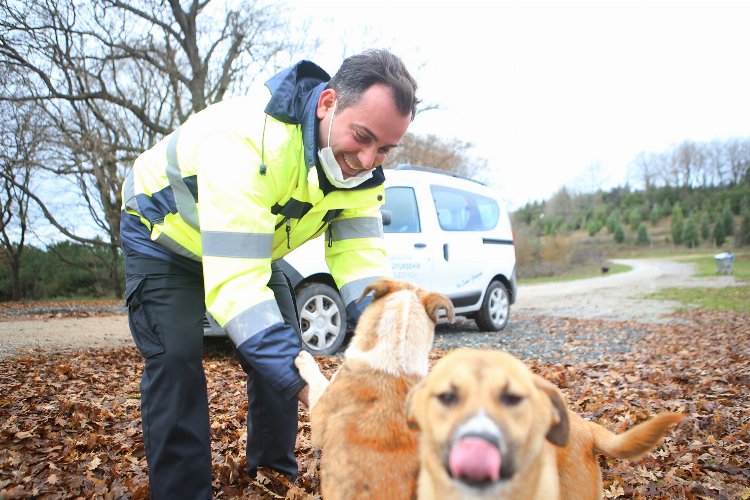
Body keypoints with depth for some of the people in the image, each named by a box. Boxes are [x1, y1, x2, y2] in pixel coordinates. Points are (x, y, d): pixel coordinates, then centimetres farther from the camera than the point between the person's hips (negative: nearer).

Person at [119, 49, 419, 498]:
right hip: (163, 235, -5)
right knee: (176, 358, -19)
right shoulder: (247, 141, -44)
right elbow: (234, 280, -49)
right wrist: (308, 384, -56)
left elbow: (361, 259, -25)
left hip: (256, 242, 6)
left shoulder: (362, 170, -21)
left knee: (282, 346, 3)